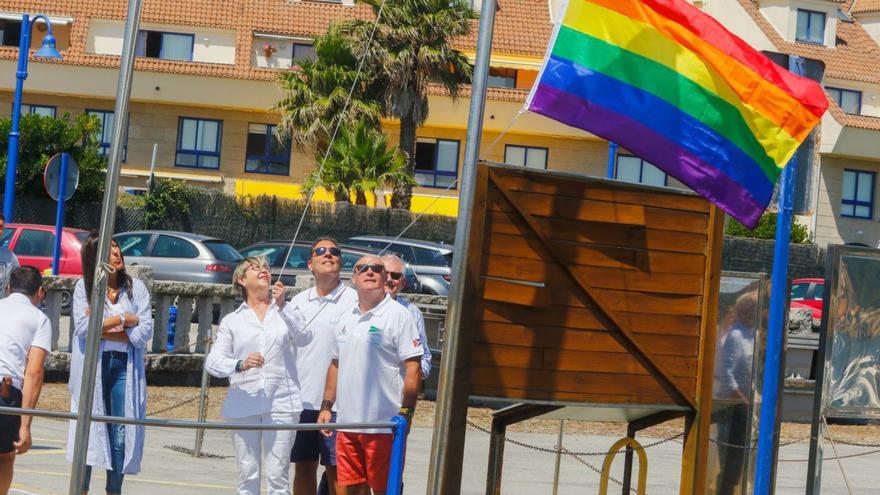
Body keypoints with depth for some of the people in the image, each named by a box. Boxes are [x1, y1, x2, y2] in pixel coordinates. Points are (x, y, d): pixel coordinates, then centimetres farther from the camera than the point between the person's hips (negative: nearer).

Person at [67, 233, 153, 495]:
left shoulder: (136, 287, 5)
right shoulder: (84, 286, 2)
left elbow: (144, 332, -3)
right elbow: (83, 327, -10)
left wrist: (102, 329, -8)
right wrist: (123, 320, -7)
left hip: (125, 366, 1)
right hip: (92, 365, -1)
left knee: (121, 432, 1)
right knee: (89, 428, -2)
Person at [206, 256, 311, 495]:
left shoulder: (286, 312, 13)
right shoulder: (232, 320, 13)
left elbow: (304, 338, -6)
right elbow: (213, 361, 2)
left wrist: (282, 307, -18)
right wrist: (241, 365, -18)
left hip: (281, 403, -1)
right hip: (243, 404, 1)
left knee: (278, 474, -7)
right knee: (247, 475, 3)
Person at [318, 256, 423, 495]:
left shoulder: (398, 315, -6)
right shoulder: (347, 318, 15)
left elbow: (413, 368, -11)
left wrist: (406, 412, -17)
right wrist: (326, 405, 17)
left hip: (383, 424, -7)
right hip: (347, 422, 7)